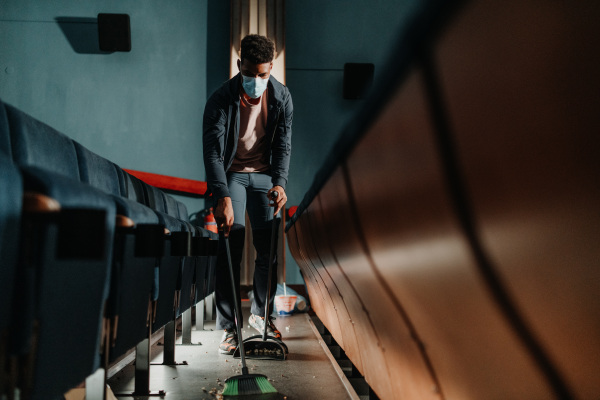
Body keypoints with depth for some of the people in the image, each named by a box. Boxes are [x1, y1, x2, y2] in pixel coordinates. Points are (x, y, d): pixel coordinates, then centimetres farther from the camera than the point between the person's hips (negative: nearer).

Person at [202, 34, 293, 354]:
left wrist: (279, 183, -23)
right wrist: (223, 197, -35)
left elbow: (283, 145, -7)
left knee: (269, 249, 0)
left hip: (265, 175, 3)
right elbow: (212, 151, -24)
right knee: (230, 249, -14)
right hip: (231, 175, -3)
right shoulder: (221, 99, -19)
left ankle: (260, 314, 20)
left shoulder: (281, 97, -8)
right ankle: (228, 327, -9)